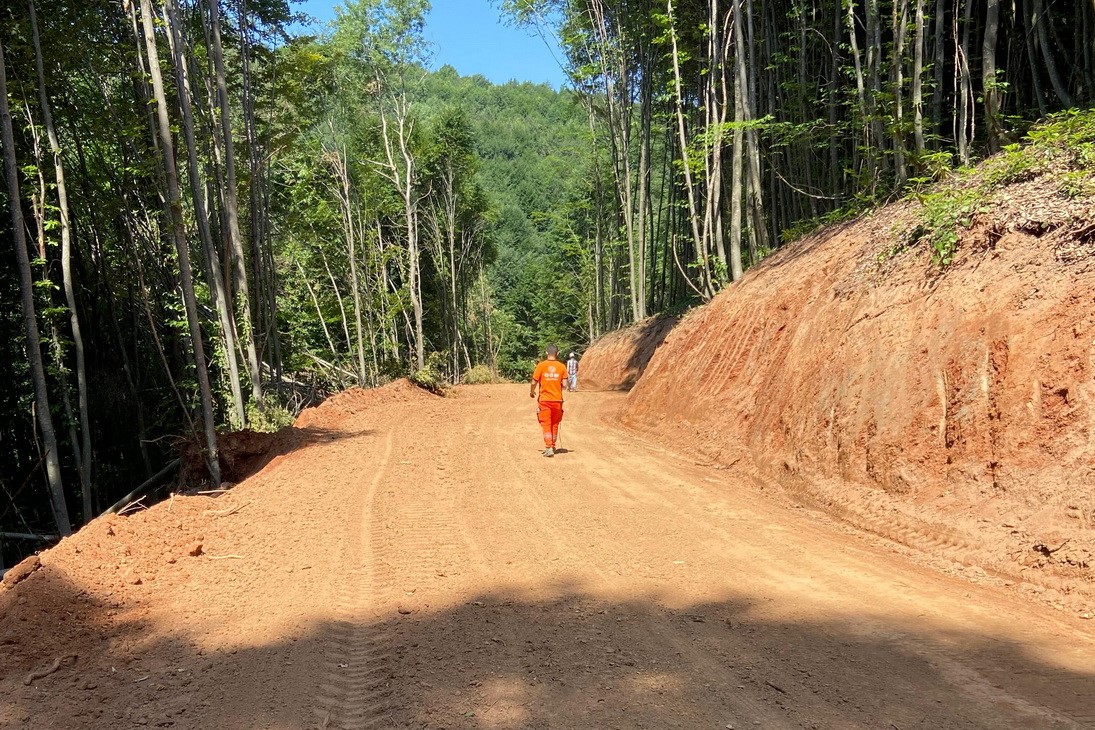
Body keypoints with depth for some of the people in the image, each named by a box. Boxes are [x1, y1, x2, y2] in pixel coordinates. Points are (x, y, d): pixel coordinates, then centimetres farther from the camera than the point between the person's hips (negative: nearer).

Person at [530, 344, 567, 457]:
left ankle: (549, 447, -9)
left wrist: (532, 392, 14)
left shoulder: (541, 365, -6)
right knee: (555, 424, 16)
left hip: (544, 400, -2)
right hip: (557, 399, 2)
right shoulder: (562, 366, -2)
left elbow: (534, 382, -6)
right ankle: (553, 446, 28)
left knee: (546, 424, 1)